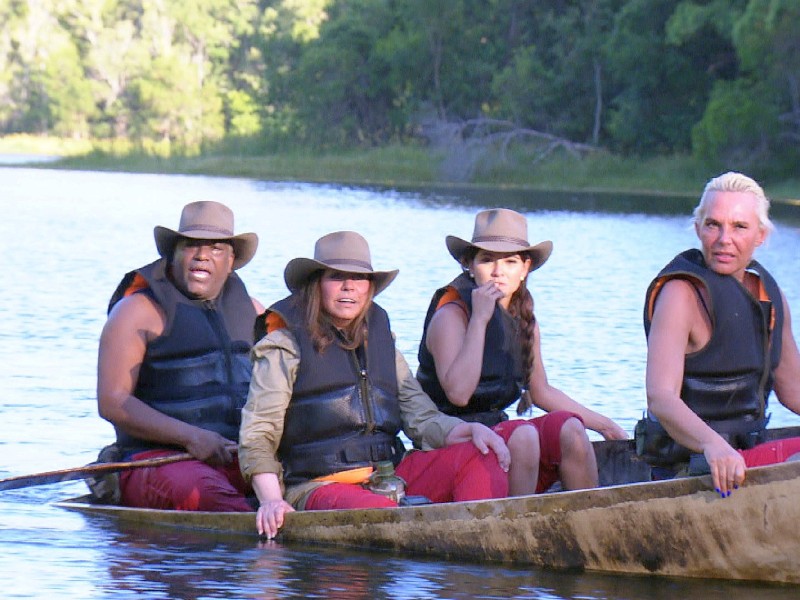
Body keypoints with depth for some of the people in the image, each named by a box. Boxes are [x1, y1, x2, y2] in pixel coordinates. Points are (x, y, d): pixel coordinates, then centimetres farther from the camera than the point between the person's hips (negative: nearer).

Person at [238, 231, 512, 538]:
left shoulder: (379, 339, 21)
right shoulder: (285, 345, 4)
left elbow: (421, 417, 18)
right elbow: (257, 435, -3)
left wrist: (471, 429, -3)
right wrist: (271, 500, -20)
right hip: (319, 486, -6)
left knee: (480, 458, -18)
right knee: (381, 511, -40)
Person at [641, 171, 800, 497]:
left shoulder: (770, 296, 12)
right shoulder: (681, 293, -12)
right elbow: (661, 397, -26)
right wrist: (712, 444, -44)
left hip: (743, 452, 8)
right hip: (690, 466, -8)